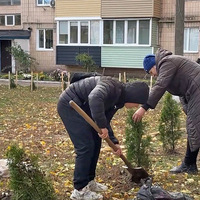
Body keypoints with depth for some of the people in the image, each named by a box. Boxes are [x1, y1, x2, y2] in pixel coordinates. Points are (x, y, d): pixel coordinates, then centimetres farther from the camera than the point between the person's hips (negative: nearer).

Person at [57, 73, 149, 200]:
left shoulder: (118, 99, 6)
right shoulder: (112, 86, -24)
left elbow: (105, 121, 13)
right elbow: (94, 98, -44)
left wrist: (114, 142, 5)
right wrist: (102, 126, -38)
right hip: (69, 105, -10)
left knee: (95, 143, 12)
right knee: (86, 146, -11)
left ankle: (89, 182, 24)